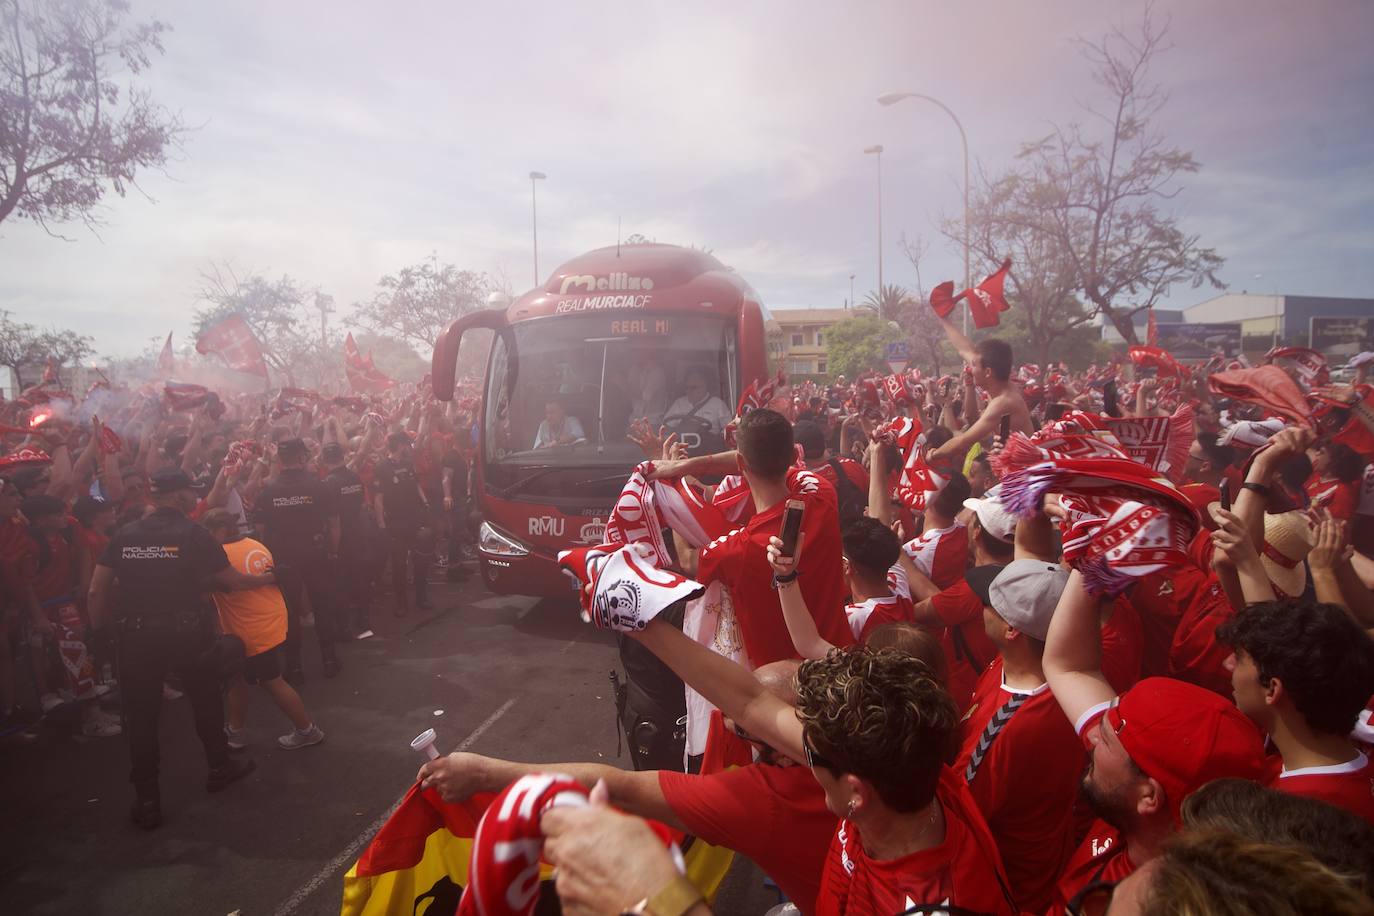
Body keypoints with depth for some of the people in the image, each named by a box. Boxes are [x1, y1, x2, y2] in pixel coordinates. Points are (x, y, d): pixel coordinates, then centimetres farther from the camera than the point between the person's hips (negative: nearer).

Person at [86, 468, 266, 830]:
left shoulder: (125, 535, 3)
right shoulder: (194, 533, -5)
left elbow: (96, 591, 1)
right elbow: (233, 580, 1)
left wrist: (99, 625, 16)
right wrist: (266, 578, 19)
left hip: (139, 634, 2)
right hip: (187, 632, -2)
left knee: (140, 715, 10)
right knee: (205, 699, 19)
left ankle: (147, 801, 15)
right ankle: (220, 767, 34)